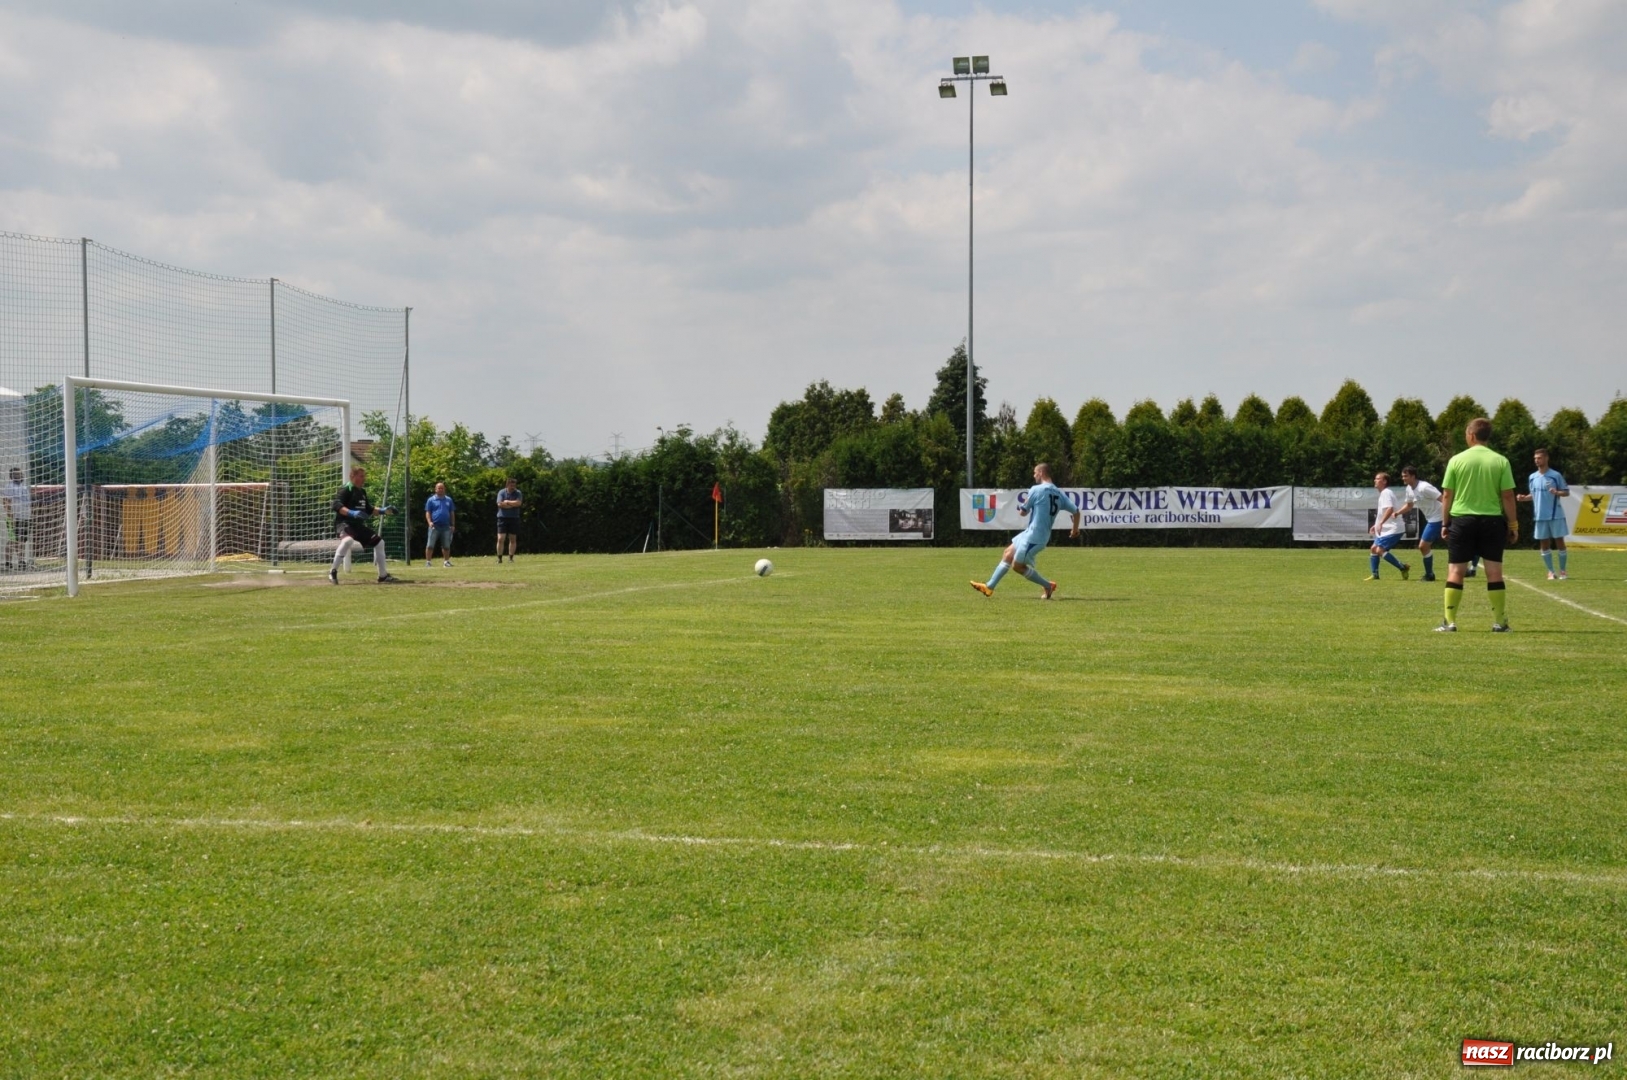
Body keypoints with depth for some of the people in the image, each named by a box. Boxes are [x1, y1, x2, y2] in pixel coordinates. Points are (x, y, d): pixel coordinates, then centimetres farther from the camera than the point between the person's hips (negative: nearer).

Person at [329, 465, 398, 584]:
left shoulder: (362, 492, 15)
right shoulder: (346, 490, -11)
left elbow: (369, 511, 24)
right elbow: (336, 505, -26)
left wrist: (382, 511, 9)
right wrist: (351, 513, -39)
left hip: (359, 525, 9)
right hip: (345, 523, -9)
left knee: (379, 542, 14)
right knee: (348, 540, -39)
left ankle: (383, 575, 26)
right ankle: (333, 572, -30)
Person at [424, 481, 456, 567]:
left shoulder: (449, 500, 14)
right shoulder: (431, 500, 5)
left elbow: (452, 513, 16)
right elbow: (427, 512, 1)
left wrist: (453, 525, 9)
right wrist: (429, 522, -15)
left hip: (446, 527, 3)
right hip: (434, 526, -3)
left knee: (446, 546, 8)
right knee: (430, 545, -6)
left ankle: (447, 561, 17)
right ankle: (428, 561, -4)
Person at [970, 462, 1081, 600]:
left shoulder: (1036, 490, -13)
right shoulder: (1060, 494, 6)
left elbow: (1023, 512, -5)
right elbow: (1076, 511, 5)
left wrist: (1023, 509, 18)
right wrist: (1075, 529, 20)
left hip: (1034, 536, -9)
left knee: (1017, 565, -1)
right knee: (1009, 552, 16)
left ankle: (1048, 586, 5)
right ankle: (989, 586, 19)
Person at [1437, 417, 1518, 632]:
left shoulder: (1457, 460, -2)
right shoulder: (1500, 461, -1)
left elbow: (1447, 495, 0)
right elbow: (1508, 496, -2)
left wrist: (1445, 522, 9)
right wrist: (1513, 525, 6)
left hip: (1462, 520, -1)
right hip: (1492, 520, 1)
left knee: (1455, 570, 5)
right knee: (1494, 572, 6)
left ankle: (1450, 621, 3)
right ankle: (1500, 623, 8)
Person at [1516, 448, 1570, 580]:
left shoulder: (1555, 475, -5)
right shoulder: (1532, 477, 9)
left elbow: (1567, 492, -3)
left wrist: (1557, 492, -23)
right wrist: (1524, 498, -1)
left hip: (1555, 515, -4)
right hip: (1540, 516, 4)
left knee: (1559, 542, 1)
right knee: (1544, 544, 5)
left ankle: (1562, 570, 10)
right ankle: (1550, 571, 13)